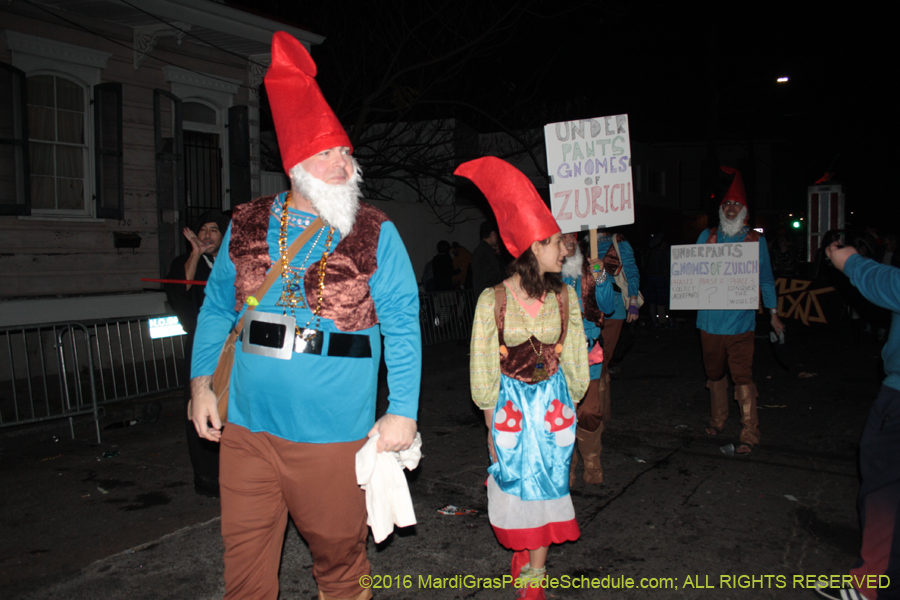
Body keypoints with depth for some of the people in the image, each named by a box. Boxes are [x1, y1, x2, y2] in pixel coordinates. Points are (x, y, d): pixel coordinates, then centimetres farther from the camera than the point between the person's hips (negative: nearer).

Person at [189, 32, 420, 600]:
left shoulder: (376, 234, -4)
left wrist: (403, 412, -10)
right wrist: (201, 383, 9)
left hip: (333, 433, -2)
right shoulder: (247, 226, 5)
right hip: (247, 427, 3)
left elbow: (403, 326, -5)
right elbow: (217, 308, 14)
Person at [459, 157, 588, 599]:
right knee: (513, 480, 9)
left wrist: (569, 406, 9)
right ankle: (522, 549, 36)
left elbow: (573, 358, 6)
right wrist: (491, 425, -3)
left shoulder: (564, 297, -5)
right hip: (510, 402, -2)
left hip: (553, 401, 2)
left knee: (546, 483, 6)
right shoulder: (492, 300, -13)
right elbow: (483, 368, -6)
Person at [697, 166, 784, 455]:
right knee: (714, 373, 14)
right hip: (710, 319, 3)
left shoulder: (755, 239, 5)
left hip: (740, 320, -3)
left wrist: (773, 312, 7)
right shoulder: (707, 236, 10)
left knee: (742, 377, -8)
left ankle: (749, 434, -2)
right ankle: (717, 421, 31)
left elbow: (765, 277, 10)